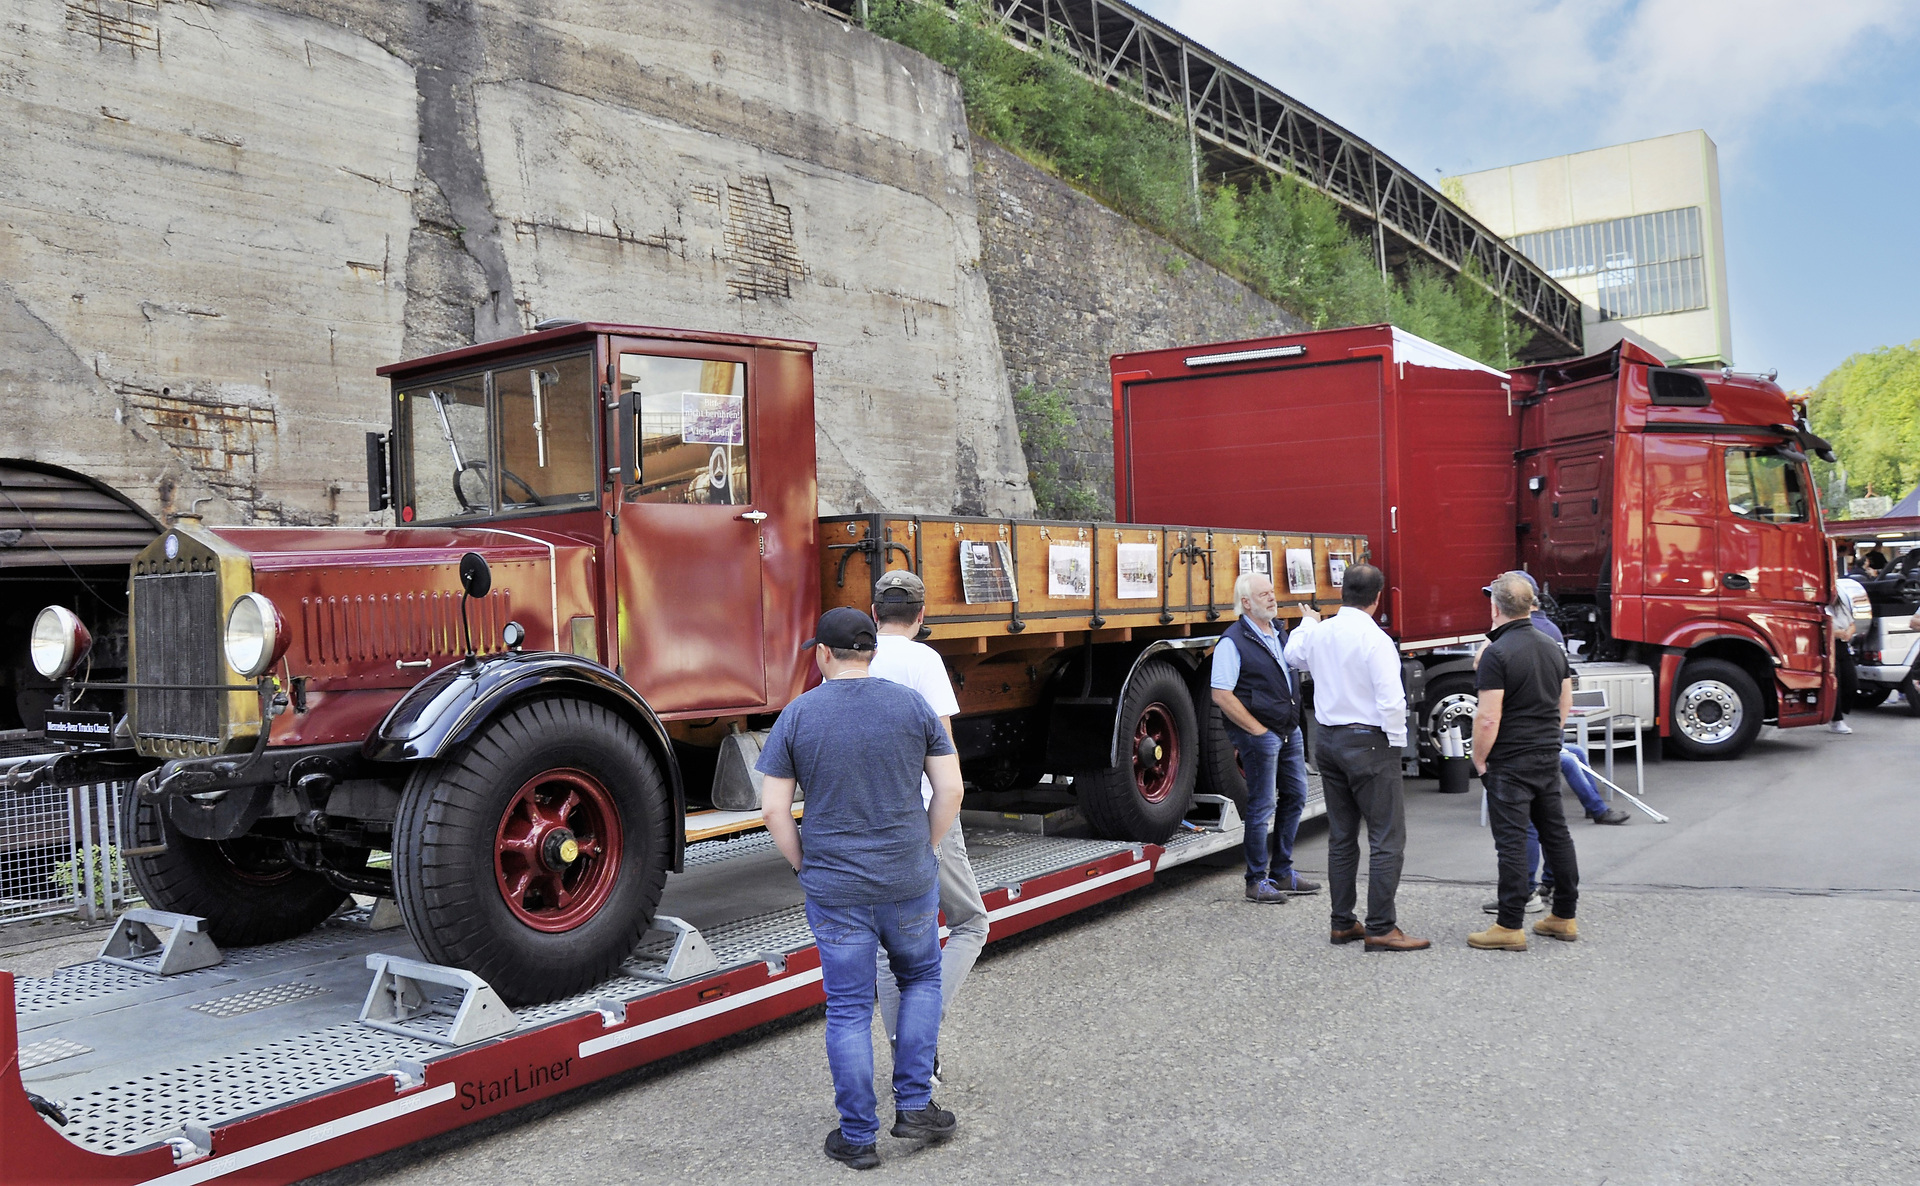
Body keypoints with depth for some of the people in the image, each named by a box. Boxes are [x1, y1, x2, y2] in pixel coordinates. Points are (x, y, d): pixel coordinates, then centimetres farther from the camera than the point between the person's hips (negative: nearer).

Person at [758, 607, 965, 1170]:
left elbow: (773, 811, -6)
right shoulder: (912, 705, -2)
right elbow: (950, 790, -3)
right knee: (921, 978, 23)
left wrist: (806, 867, 8)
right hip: (910, 883, 1)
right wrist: (921, 850, 9)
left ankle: (857, 1137, 17)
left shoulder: (797, 715, -5)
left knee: (848, 1010, 9)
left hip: (833, 890, -1)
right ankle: (914, 1103, 19)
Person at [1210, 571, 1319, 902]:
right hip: (1260, 735, -8)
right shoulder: (1233, 641, -14)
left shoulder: (1279, 632, 12)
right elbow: (1221, 695, -18)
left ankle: (1282, 873, 26)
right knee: (1262, 807, -2)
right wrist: (1257, 730, -16)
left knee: (1294, 798, 14)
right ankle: (1257, 882, 8)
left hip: (1289, 730, 8)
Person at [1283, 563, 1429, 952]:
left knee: (1341, 837, 15)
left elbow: (1293, 657, 26)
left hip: (1328, 739, 7)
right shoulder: (1375, 639, -18)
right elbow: (1391, 701, -22)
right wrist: (1396, 743, -6)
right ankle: (1380, 929, -2)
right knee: (1387, 839, -1)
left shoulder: (1318, 633, 2)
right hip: (1368, 743, -7)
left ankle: (1342, 922, 21)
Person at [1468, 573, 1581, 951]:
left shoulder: (1497, 653, -17)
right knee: (1556, 833, 14)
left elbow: (1487, 717, -20)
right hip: (1549, 756, 8)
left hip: (1511, 763, -8)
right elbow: (1566, 703, 15)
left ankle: (1510, 926, 0)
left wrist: (1479, 760, -8)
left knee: (1512, 841, -4)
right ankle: (1564, 916, 22)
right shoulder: (1552, 647, 8)